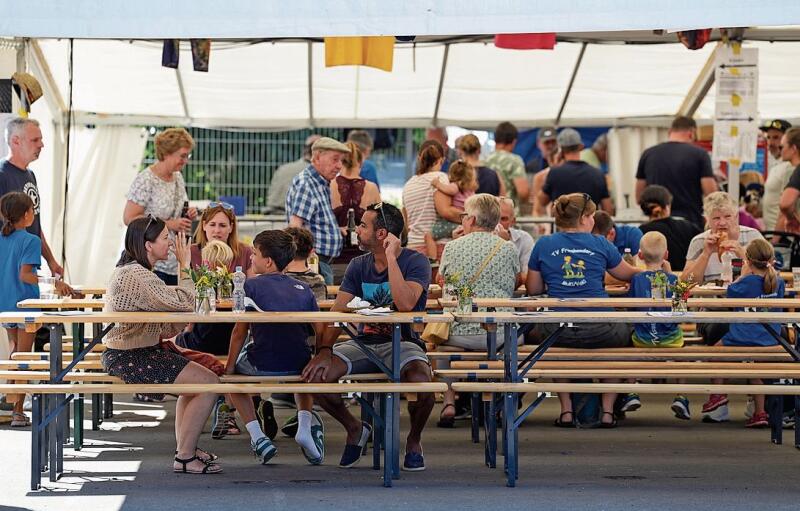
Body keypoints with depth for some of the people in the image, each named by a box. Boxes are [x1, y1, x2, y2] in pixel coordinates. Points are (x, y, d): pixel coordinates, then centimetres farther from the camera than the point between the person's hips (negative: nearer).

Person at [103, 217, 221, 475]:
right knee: (208, 382, -13)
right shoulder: (137, 276, -21)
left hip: (125, 354, 11)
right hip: (129, 359, -11)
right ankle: (185, 458, -6)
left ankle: (185, 447, 30)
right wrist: (184, 266, -12)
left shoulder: (128, 270, 14)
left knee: (197, 374, 26)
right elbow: (183, 303, -24)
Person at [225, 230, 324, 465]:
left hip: (261, 367, -4)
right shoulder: (303, 289, 10)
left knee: (232, 371, 29)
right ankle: (305, 423, 15)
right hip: (299, 366, 4)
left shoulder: (252, 285, -1)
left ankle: (257, 436, 13)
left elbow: (240, 331, -2)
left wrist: (229, 367, 6)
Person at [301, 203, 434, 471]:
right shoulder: (358, 266, 9)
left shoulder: (415, 262, -7)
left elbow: (405, 304, -26)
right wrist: (324, 351, -18)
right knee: (315, 375, -22)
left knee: (420, 381, -38)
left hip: (402, 343, -4)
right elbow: (337, 311, -1)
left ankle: (414, 439, -3)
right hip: (364, 343, 4)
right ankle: (354, 428, 7)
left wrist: (391, 257, -21)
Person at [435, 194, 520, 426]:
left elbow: (441, 281, 20)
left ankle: (449, 402, 21)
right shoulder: (508, 248, 1)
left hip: (458, 333, 0)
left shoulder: (452, 247, 2)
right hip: (498, 333, 0)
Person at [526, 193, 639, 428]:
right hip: (599, 330, -1)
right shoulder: (599, 244, 4)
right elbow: (628, 275, 20)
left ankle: (566, 410, 27)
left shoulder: (544, 245, 5)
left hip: (558, 331, 1)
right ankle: (607, 410, 26)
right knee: (624, 332, 33)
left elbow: (532, 289, 12)